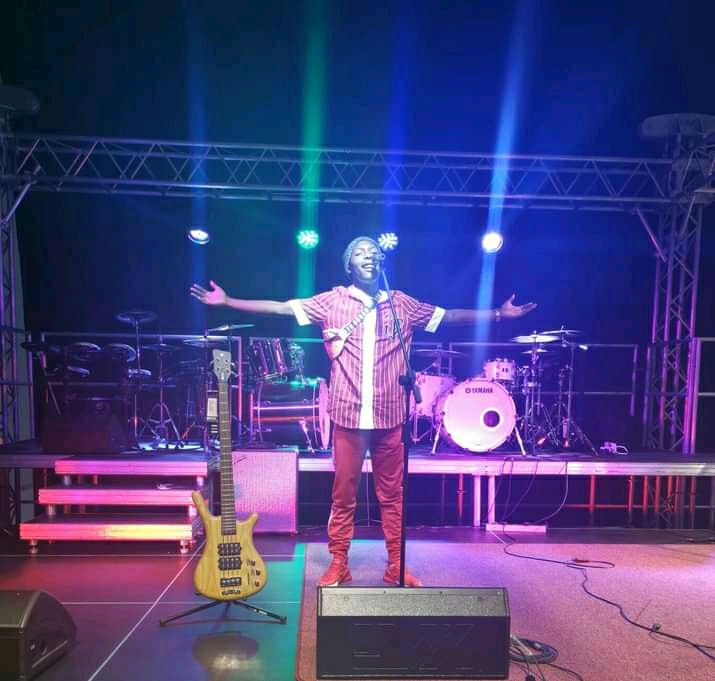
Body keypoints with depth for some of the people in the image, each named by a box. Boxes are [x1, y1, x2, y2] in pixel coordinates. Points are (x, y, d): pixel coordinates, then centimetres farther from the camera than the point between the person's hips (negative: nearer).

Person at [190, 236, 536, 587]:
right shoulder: (332, 301, 2)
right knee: (343, 494, 9)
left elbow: (449, 315, 13)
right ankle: (338, 564, 25)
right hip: (348, 415, -1)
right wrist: (226, 301, -5)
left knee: (392, 494, 11)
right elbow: (279, 307, 0)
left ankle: (396, 565, 26)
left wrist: (499, 314, 12)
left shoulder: (402, 304, 8)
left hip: (390, 416, 2)